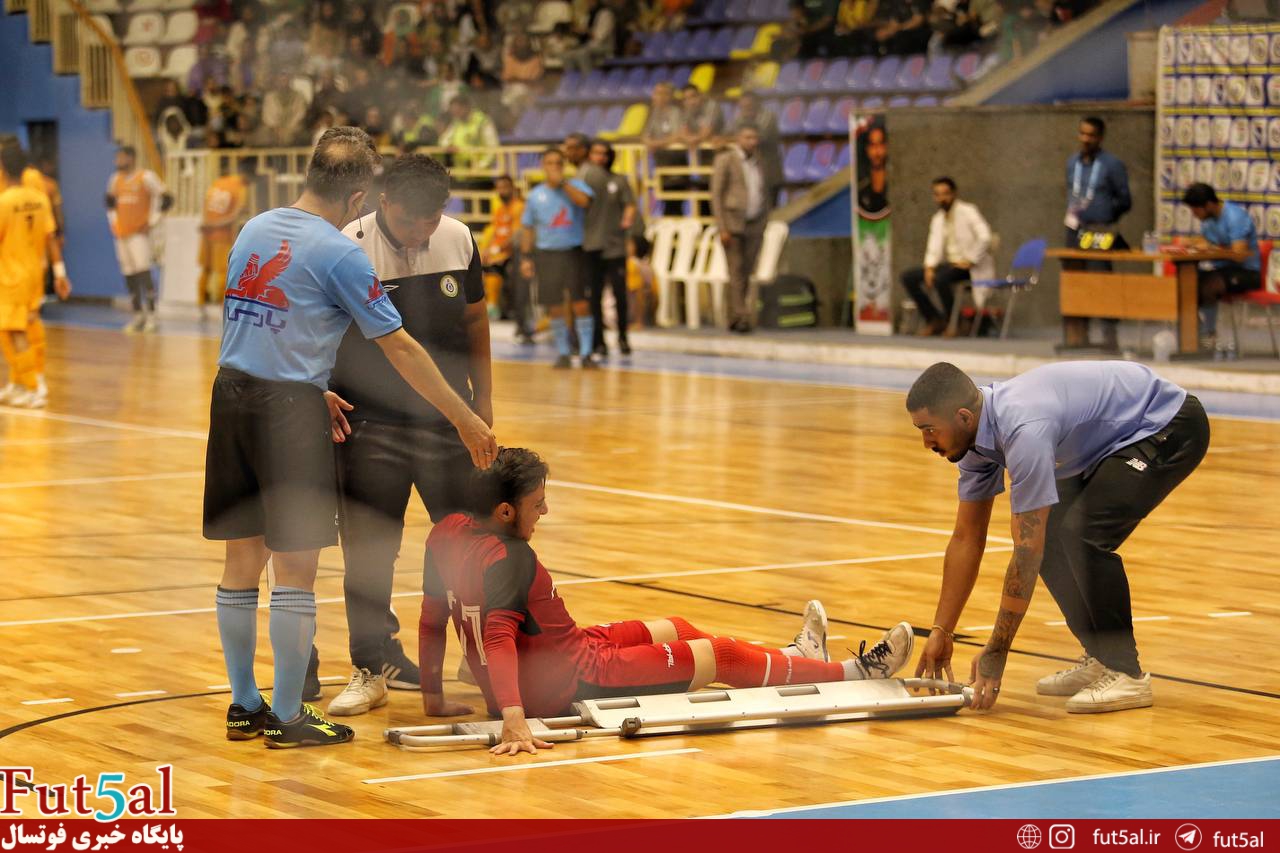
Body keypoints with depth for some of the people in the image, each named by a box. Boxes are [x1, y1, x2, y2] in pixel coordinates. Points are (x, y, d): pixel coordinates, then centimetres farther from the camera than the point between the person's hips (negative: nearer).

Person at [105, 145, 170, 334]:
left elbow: (165, 199, -11)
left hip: (139, 232, -7)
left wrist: (152, 222, -12)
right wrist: (113, 221, 17)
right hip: (121, 233, 7)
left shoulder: (146, 177, -9)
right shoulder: (116, 180, 12)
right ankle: (138, 315, 11)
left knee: (143, 272, -14)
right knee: (129, 274, 6)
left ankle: (151, 315, -11)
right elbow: (110, 200, 29)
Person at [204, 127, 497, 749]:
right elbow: (400, 349, -7)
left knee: (243, 560, 13)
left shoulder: (254, 230, 9)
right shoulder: (338, 254, -10)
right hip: (288, 411, -7)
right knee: (295, 570, 1)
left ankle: (244, 706, 21)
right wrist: (466, 421, 0)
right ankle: (287, 717, 6)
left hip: (232, 395, 7)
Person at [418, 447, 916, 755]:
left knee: (675, 631, 26)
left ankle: (790, 660, 47)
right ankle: (854, 673, 20)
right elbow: (499, 635, -40)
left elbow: (432, 619, 6)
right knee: (721, 656, 4)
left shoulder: (447, 532, -2)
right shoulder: (507, 558, -28)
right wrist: (514, 717, -51)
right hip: (571, 684, -10)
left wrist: (433, 696, 15)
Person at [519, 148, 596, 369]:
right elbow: (527, 227, 11)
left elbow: (584, 200, -23)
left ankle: (585, 353, -1)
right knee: (554, 307, 4)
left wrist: (562, 182, -21)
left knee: (581, 303, -6)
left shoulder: (575, 185, 0)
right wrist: (525, 257, 6)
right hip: (548, 253, 2)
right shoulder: (535, 194, 6)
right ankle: (563, 353, 16)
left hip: (574, 252, -2)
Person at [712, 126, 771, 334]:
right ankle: (741, 317, -17)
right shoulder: (725, 159, -5)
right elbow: (716, 194, -9)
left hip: (754, 226, 5)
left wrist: (763, 226, 11)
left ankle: (733, 320, 11)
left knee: (746, 274, 4)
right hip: (732, 224, -5)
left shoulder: (757, 163, 13)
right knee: (736, 273, -11)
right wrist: (722, 228, -16)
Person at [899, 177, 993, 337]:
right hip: (949, 263, 8)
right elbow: (934, 247, 8)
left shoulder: (968, 211, -6)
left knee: (940, 278, -36)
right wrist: (929, 267, -10)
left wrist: (970, 261, -19)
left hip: (970, 266, -8)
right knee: (908, 277, -5)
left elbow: (985, 237, -17)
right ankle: (934, 319, 3)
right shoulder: (937, 219, 14)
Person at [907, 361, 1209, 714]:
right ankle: (1100, 659, 12)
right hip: (1117, 435, 10)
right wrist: (941, 632, 4)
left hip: (1171, 429, -10)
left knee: (1083, 533, -24)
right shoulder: (976, 434, -5)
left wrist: (996, 653, -24)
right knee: (1049, 532, 1)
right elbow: (966, 540, 4)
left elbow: (1027, 553, -31)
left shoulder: (1023, 431, -34)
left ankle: (1125, 673, -12)